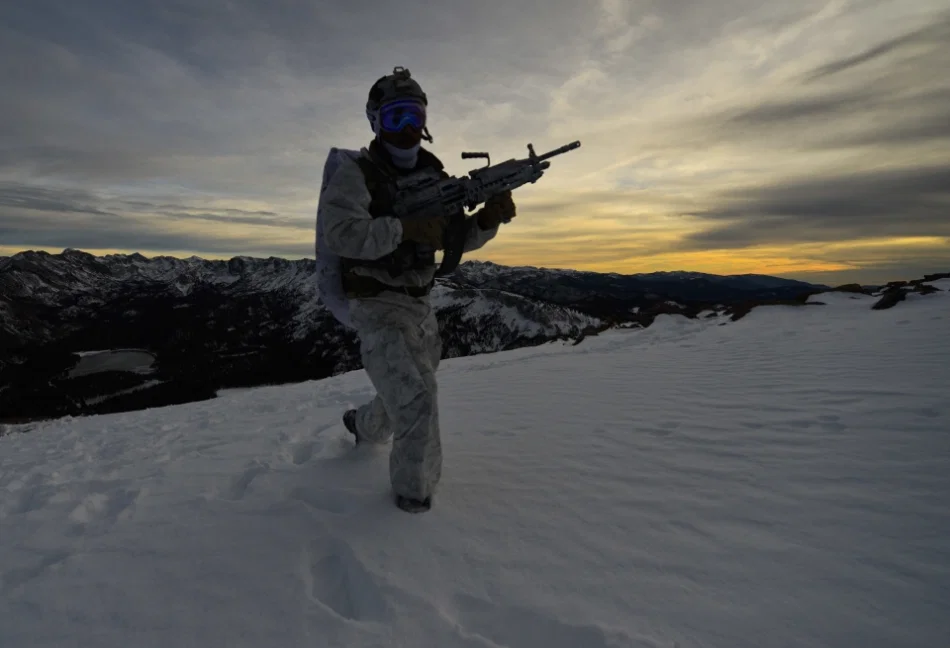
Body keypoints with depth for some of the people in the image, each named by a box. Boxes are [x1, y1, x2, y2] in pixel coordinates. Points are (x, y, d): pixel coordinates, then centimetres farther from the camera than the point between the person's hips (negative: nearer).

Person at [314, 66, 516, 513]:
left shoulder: (432, 177, 6)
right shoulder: (355, 172, -11)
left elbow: (458, 239, 4)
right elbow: (339, 234, -25)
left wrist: (489, 217, -15)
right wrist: (405, 227, -29)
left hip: (421, 306, 7)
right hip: (378, 308, -7)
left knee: (411, 396, 22)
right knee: (418, 401, -16)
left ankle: (364, 425, 53)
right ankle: (414, 491, 9)